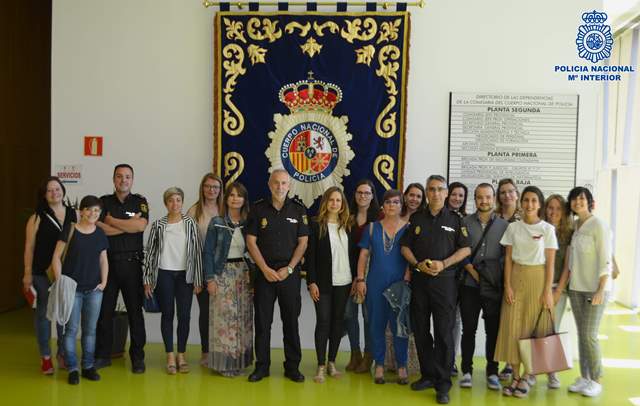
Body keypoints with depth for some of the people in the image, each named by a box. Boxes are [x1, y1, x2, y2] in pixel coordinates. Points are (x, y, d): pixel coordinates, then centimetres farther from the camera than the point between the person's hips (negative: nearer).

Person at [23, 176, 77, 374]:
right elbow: (29, 247, -1)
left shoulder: (73, 214, 3)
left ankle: (63, 354, 24)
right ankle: (45, 357, 19)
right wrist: (27, 273, -4)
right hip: (43, 273, -2)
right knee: (44, 312, 7)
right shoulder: (38, 218, -2)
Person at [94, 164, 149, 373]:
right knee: (104, 309, 6)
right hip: (107, 261, 1)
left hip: (132, 263, -1)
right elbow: (99, 228, -8)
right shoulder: (103, 202, 8)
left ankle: (138, 357, 13)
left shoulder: (139, 202, 6)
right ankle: (103, 355, 19)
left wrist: (112, 221, -7)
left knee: (135, 310, 4)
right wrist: (128, 225, -10)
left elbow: (141, 225, -13)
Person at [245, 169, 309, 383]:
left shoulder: (298, 210, 3)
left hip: (290, 273, 0)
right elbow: (251, 242, -1)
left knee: (291, 321, 6)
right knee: (262, 321, 5)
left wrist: (288, 269, -8)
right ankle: (262, 366, 17)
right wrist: (266, 269, -8)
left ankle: (292, 366, 17)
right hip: (264, 271, 0)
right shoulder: (258, 209, 2)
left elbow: (302, 243, 1)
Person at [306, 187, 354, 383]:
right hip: (323, 283, -3)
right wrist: (311, 282, -11)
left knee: (338, 321, 9)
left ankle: (332, 362, 20)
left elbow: (353, 253, 11)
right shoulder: (316, 225, -3)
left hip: (344, 282, 4)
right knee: (323, 321, -2)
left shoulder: (347, 226, 8)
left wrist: (355, 278, 6)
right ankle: (321, 366, 6)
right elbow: (310, 255, -6)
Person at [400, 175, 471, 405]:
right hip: (419, 280, 3)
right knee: (420, 331, 9)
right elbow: (405, 247, 9)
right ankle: (428, 375, 23)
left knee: (444, 333, -2)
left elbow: (465, 249, 0)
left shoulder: (455, 220, 4)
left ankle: (443, 384, 6)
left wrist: (444, 264, -14)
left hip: (444, 281, -3)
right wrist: (418, 264, -8)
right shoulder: (416, 219, 10)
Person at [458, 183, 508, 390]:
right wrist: (471, 270, -9)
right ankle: (466, 371, 15)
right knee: (468, 329, 5)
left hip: (494, 286, 0)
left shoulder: (504, 225, 5)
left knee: (493, 330, 6)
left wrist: (499, 276, -4)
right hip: (470, 285, 0)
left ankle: (492, 372, 19)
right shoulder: (465, 222, 4)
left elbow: (507, 255, 4)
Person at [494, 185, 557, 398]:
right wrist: (507, 285, -4)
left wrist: (547, 291, -8)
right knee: (512, 328, 0)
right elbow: (508, 258, 5)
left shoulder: (547, 229, -1)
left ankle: (526, 378, 11)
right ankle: (515, 377, 10)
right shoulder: (513, 227, 5)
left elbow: (550, 263, -3)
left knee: (534, 328, 0)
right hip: (516, 278, 2)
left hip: (537, 279, -2)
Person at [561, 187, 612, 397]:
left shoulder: (599, 225, -9)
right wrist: (560, 288, 12)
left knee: (589, 335, -5)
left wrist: (601, 290, -18)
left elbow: (605, 261, -13)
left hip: (595, 288, -6)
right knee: (581, 334, 9)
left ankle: (596, 380, 9)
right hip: (576, 288, 6)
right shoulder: (575, 227, 10)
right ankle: (584, 377, 18)